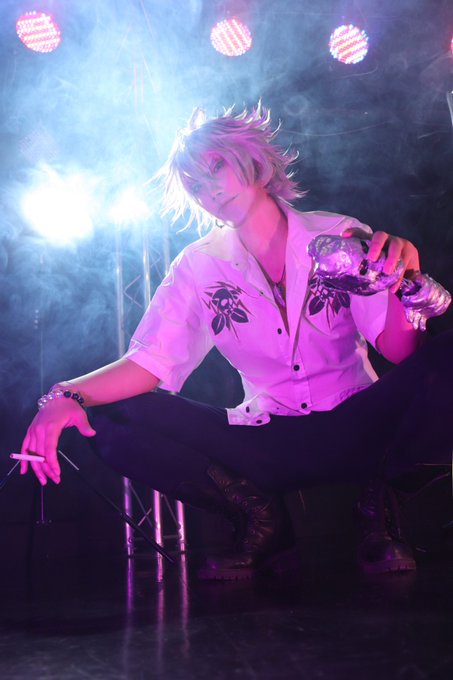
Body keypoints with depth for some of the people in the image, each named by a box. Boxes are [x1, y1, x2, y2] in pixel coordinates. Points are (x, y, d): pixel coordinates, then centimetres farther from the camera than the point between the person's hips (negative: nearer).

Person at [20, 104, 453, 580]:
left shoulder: (341, 237, -3)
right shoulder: (199, 266, 1)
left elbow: (399, 350, -12)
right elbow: (150, 363, -10)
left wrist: (396, 286, -34)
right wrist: (68, 394, -28)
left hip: (357, 431, -1)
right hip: (269, 446, 1)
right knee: (113, 419, -17)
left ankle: (376, 505, -5)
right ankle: (261, 521, -4)